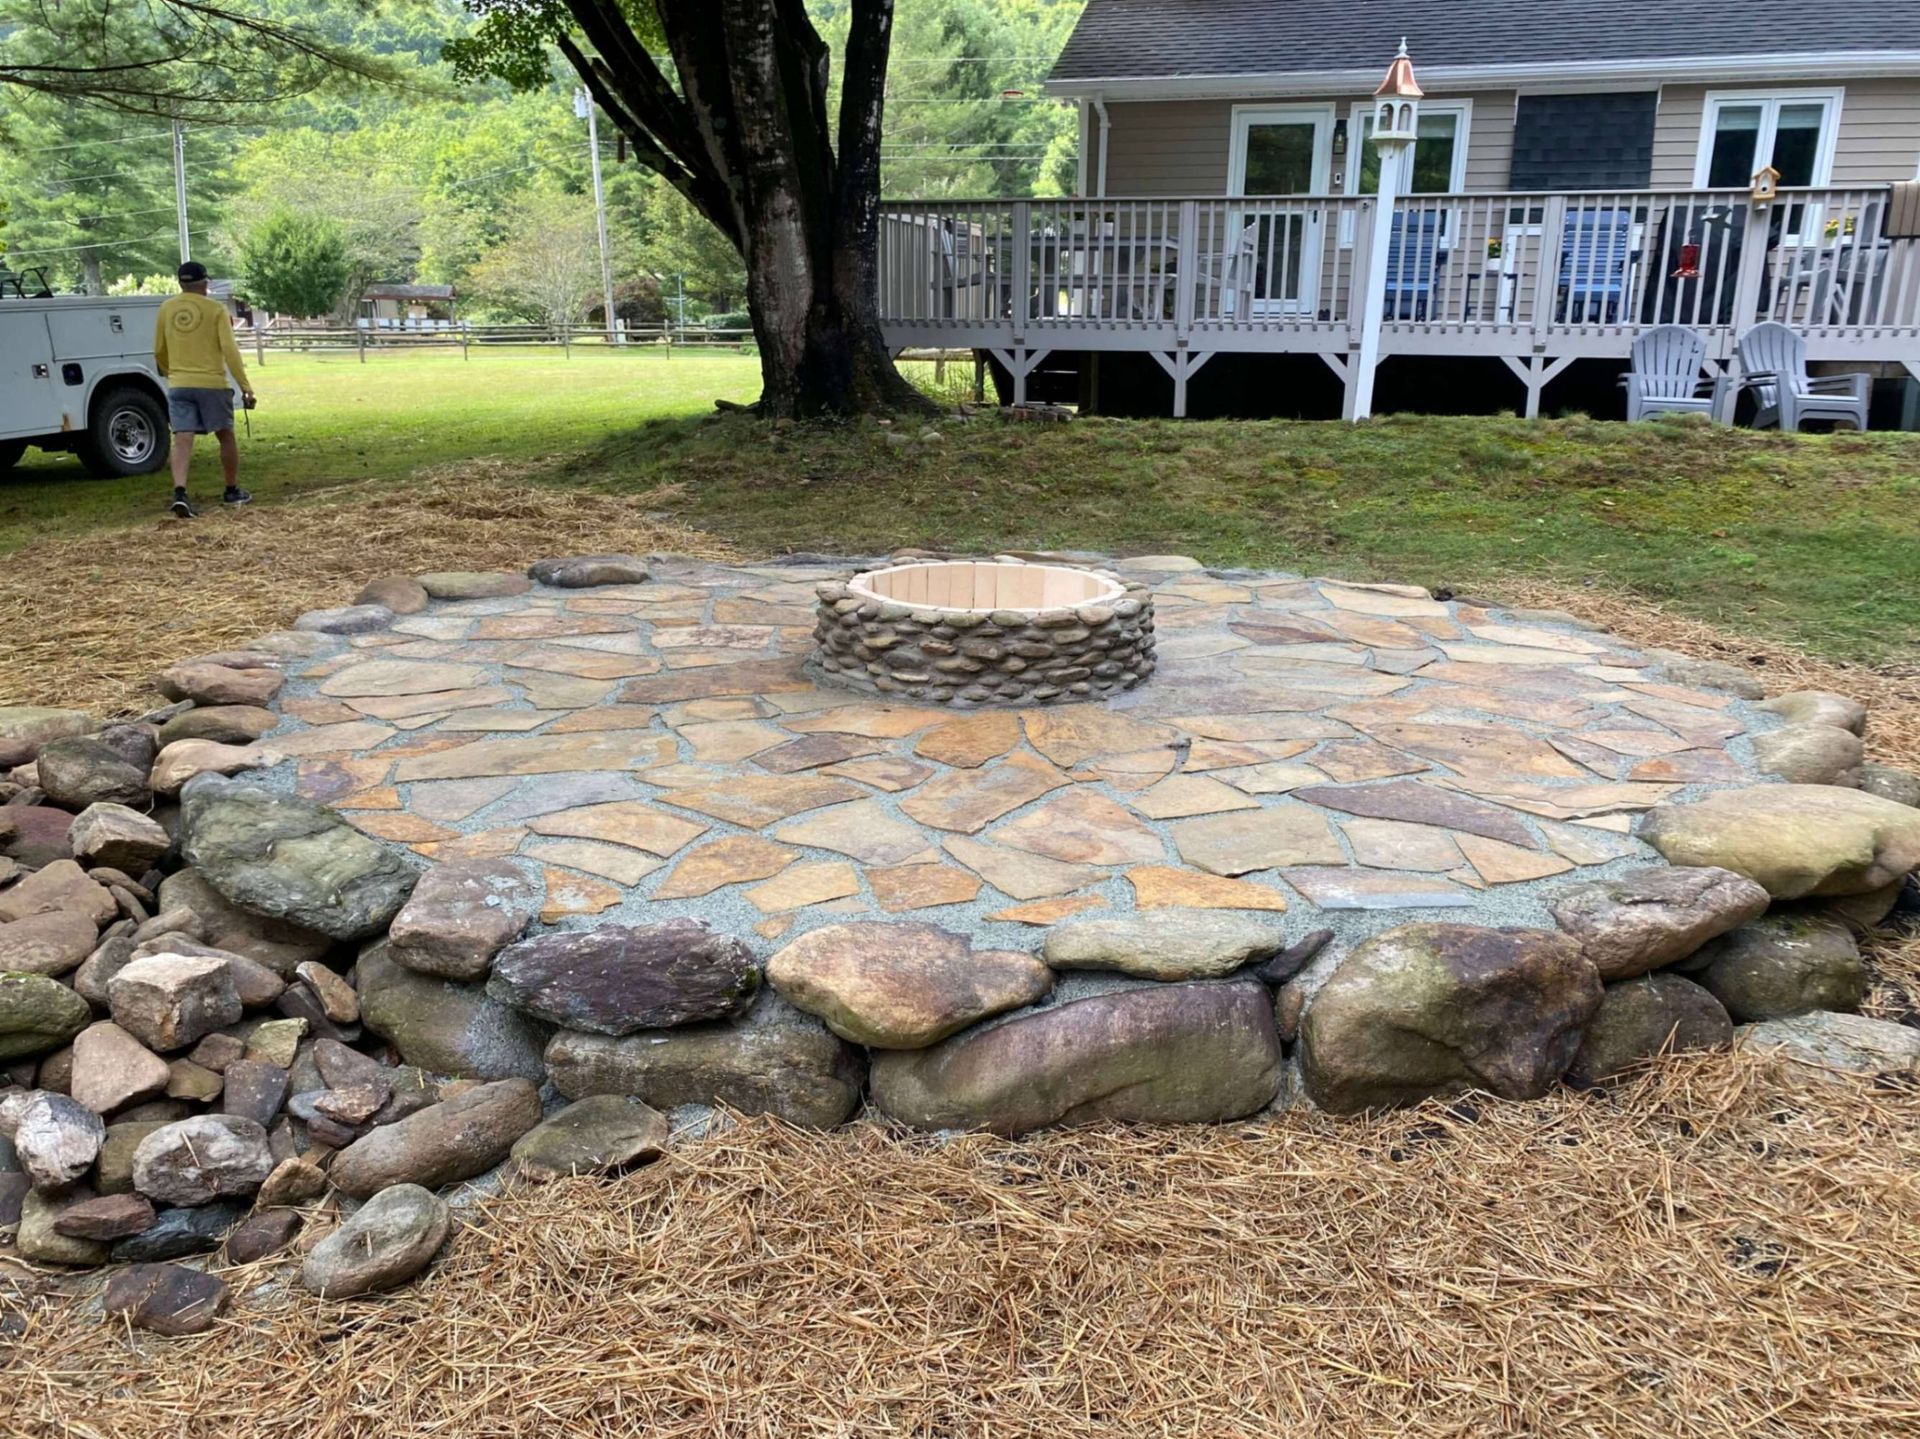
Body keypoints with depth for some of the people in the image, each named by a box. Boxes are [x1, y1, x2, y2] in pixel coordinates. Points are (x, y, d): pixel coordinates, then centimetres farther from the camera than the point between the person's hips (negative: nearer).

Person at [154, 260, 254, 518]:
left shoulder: (166, 310, 9)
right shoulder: (215, 309, -3)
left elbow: (159, 352, 17)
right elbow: (229, 350, -11)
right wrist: (245, 386, -11)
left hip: (178, 385, 3)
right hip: (212, 383, -3)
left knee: (182, 440, -4)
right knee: (225, 436, 14)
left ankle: (179, 493, -21)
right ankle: (232, 491, 23)